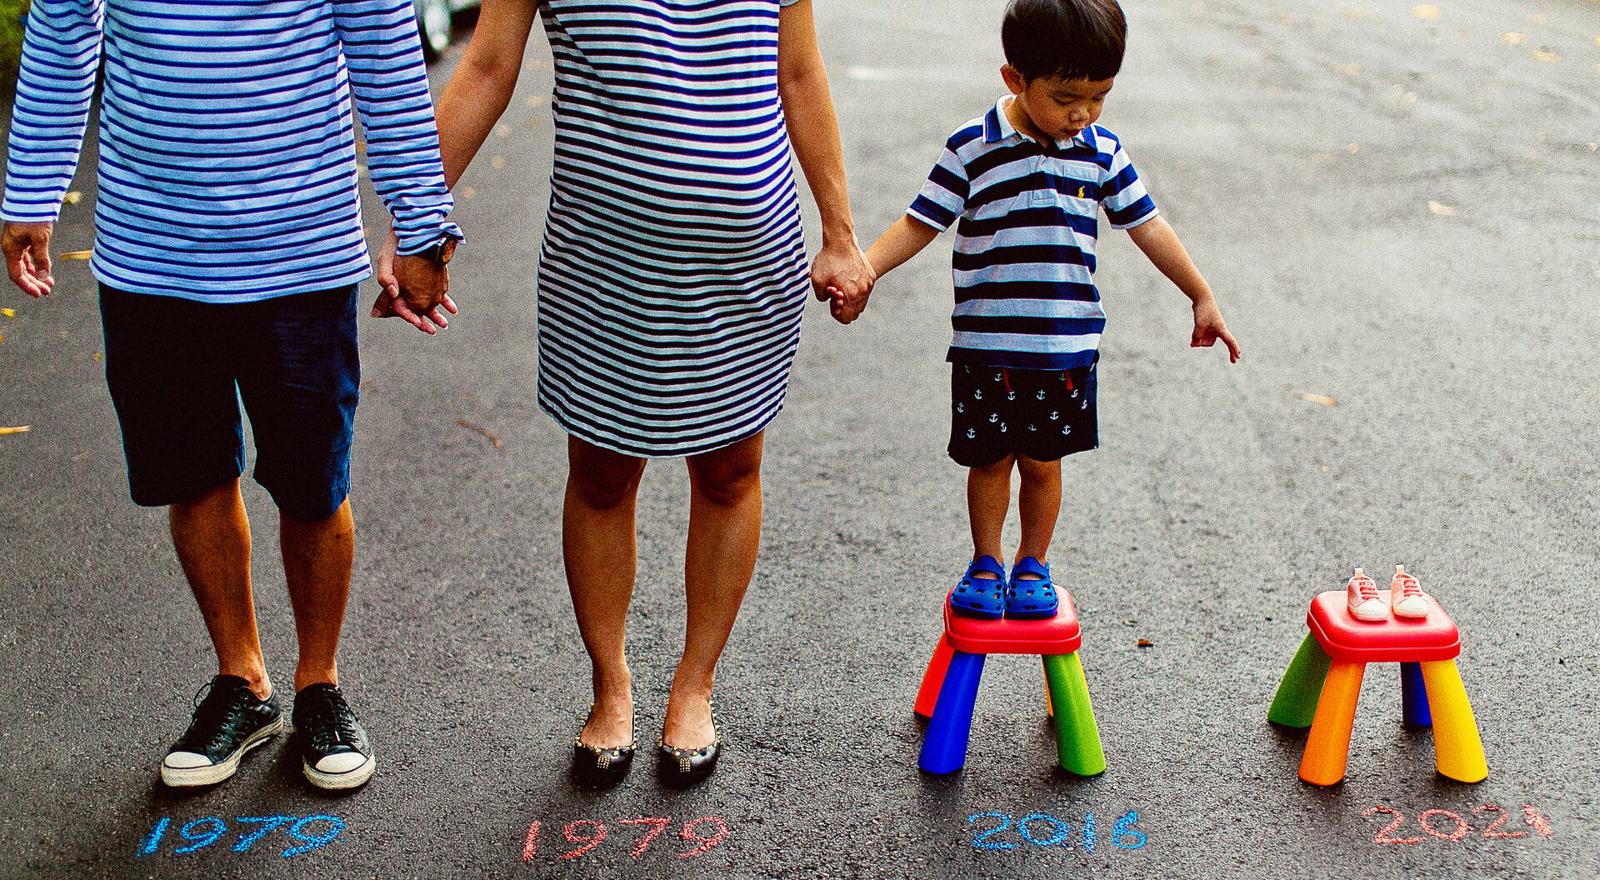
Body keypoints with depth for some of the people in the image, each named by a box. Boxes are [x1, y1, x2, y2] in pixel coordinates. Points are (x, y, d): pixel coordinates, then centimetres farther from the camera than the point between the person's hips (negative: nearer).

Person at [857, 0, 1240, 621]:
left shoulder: (1102, 152, 1)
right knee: (990, 458, 8)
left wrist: (1202, 297, 13)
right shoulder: (971, 149, -8)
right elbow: (919, 225, -4)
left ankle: (1032, 566, 29)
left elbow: (1147, 226, 10)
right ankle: (986, 564, 28)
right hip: (986, 347, -2)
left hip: (1067, 347, 2)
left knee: (1042, 460, 11)